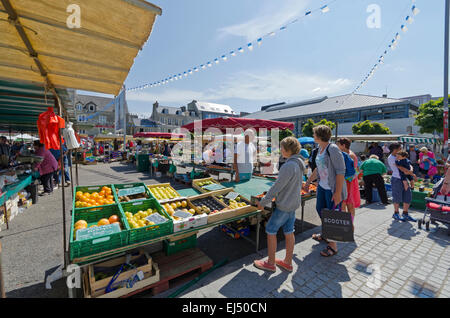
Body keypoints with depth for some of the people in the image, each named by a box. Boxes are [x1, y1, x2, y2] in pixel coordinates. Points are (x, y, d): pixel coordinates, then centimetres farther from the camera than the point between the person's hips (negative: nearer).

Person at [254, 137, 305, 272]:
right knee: (289, 232, 17)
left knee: (270, 230, 6)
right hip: (293, 203, 9)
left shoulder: (289, 166, -24)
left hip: (284, 205, -9)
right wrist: (277, 195, 16)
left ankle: (270, 263, 20)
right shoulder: (299, 163, 5)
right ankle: (288, 262, 32)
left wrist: (263, 202, -15)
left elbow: (277, 186, -23)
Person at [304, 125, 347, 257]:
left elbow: (341, 172, -22)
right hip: (322, 186, 9)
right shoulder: (320, 148, 7)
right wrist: (308, 181, 21)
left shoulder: (333, 149, -20)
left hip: (333, 189, -9)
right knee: (320, 209, 20)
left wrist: (338, 193, -24)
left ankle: (333, 246, 20)